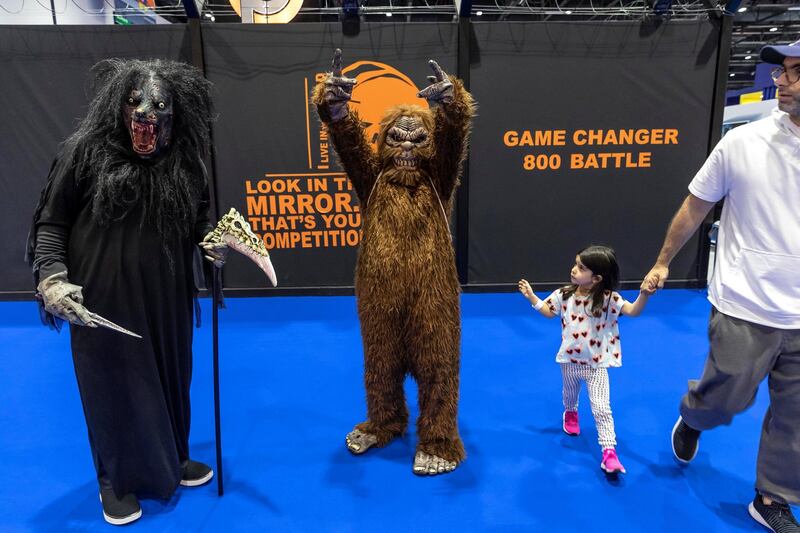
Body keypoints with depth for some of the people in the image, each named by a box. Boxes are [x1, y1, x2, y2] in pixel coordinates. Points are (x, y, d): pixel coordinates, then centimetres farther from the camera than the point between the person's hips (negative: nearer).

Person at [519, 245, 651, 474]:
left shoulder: (608, 299, -20)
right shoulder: (564, 295, -8)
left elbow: (633, 311, -27)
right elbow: (549, 312, 9)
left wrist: (643, 295, -44)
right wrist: (531, 297, 2)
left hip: (596, 365, -4)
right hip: (570, 361, 4)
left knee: (601, 409, -8)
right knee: (570, 396, 29)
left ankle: (609, 451, 1)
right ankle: (570, 414, 62)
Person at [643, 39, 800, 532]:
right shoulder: (743, 142, -7)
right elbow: (695, 208, 3)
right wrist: (663, 263, 8)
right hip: (743, 309, -2)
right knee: (727, 398, 9)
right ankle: (691, 419, 45)